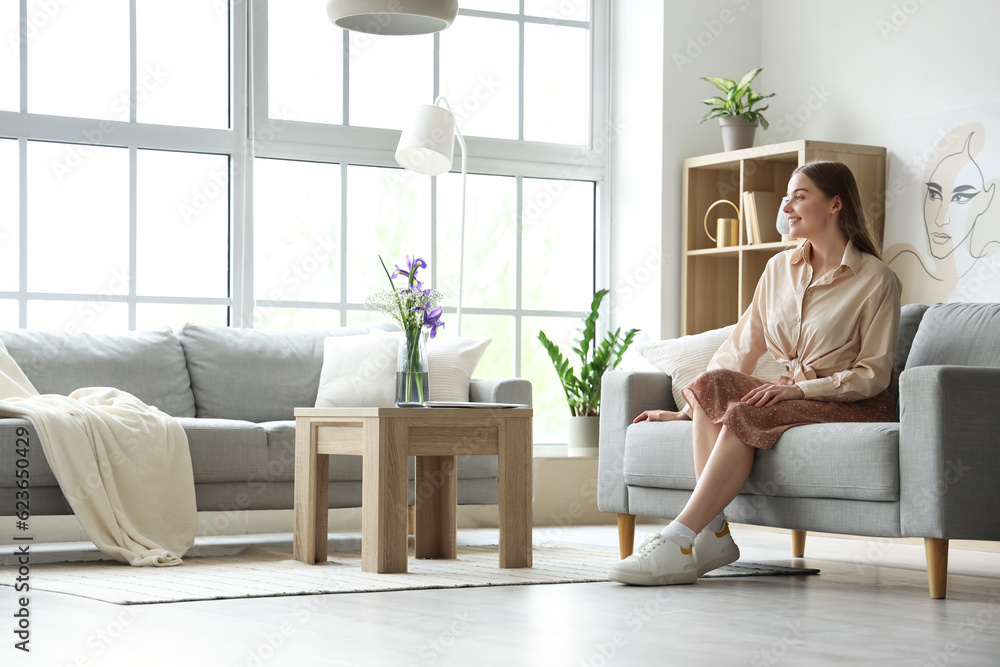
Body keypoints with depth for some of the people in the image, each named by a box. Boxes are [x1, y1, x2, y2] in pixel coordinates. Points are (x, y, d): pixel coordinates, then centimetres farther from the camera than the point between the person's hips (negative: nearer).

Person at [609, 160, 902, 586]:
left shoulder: (876, 279, -7)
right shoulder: (781, 268, 12)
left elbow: (873, 374, -9)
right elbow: (743, 346, 12)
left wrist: (800, 388, -20)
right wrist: (687, 409, 6)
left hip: (854, 407, -6)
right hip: (792, 394, 6)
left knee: (744, 414, -32)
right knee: (711, 386, -24)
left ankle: (678, 541, -34)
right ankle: (714, 534, -28)